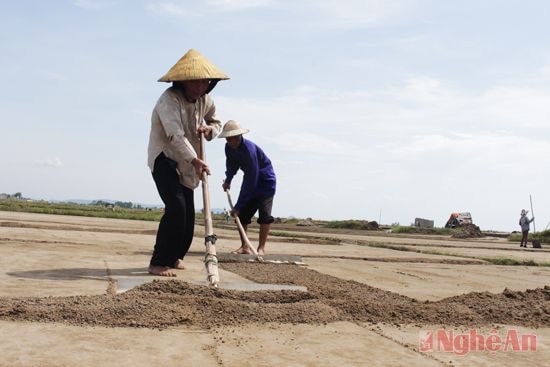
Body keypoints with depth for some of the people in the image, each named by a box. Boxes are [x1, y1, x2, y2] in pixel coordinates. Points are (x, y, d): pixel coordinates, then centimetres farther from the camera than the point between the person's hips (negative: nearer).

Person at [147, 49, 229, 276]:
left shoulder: (205, 99, 0)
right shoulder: (169, 99, -24)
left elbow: (216, 122, 17)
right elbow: (175, 135, -37)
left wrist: (209, 129, -8)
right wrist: (195, 160, -49)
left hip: (185, 163, 8)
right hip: (164, 158, -7)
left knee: (188, 212, 9)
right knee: (176, 207, -22)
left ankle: (175, 256, 28)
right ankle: (158, 262, -15)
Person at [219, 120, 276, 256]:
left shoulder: (249, 149, -34)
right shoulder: (229, 148, -10)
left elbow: (250, 180, -34)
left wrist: (238, 206, -32)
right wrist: (228, 180, -3)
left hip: (266, 180, -8)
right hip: (251, 180, 8)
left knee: (264, 214, -14)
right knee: (242, 213, 1)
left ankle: (261, 248, -11)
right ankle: (244, 246, 6)